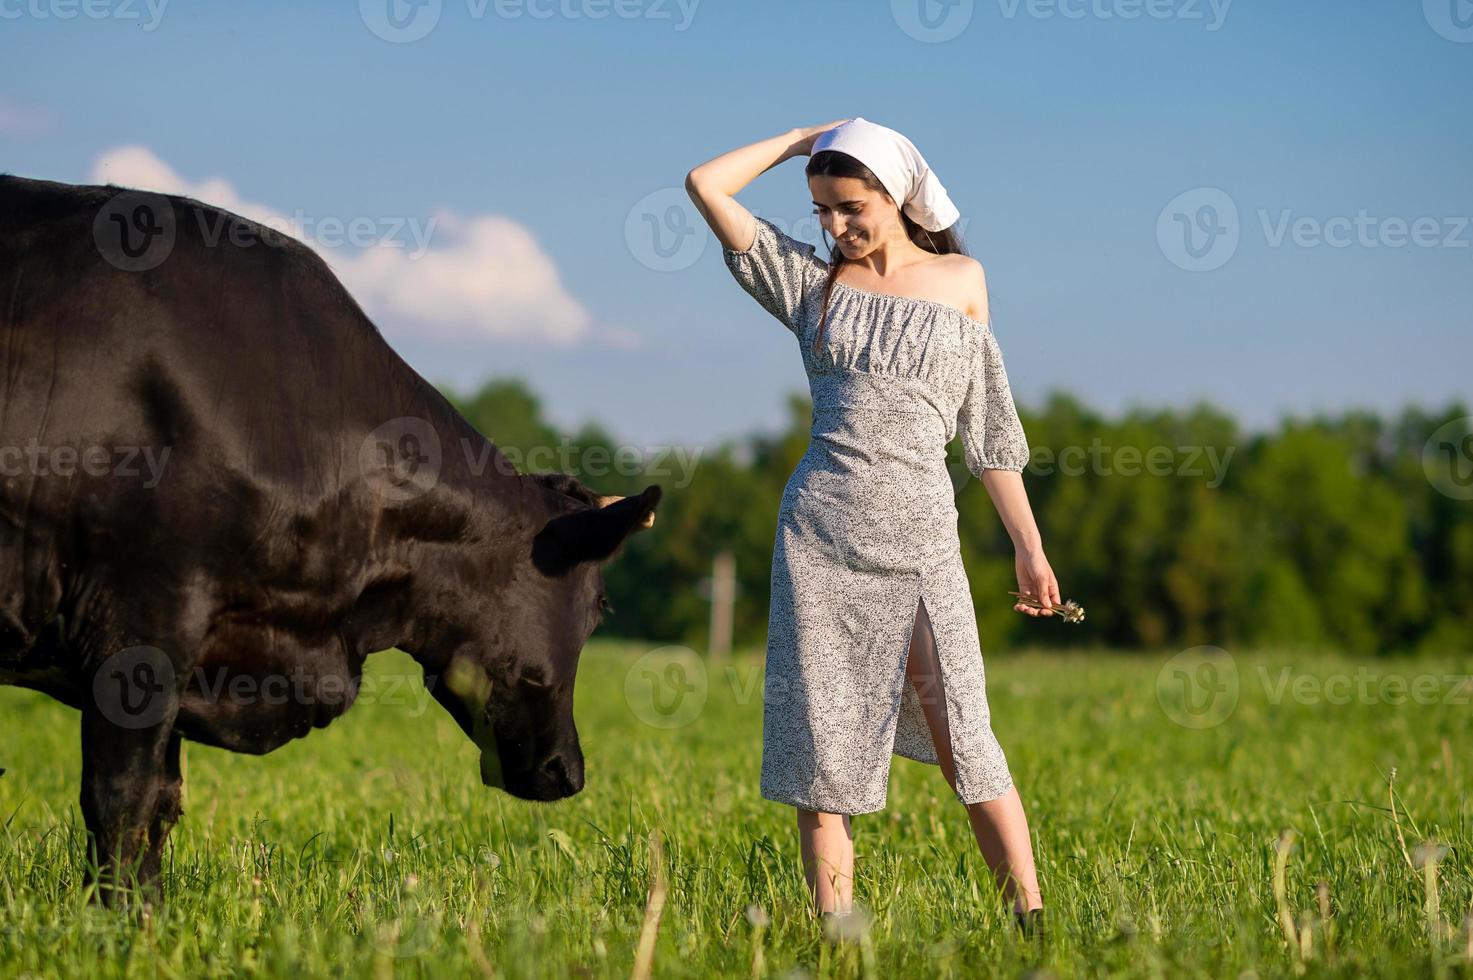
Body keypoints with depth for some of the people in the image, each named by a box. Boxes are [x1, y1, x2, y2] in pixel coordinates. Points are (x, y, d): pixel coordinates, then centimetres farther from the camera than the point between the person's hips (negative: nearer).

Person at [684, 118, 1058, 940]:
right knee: (821, 741, 0)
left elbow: (988, 430, 12)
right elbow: (706, 184, 4)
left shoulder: (960, 280, 9)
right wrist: (802, 140, 11)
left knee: (962, 735, -9)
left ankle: (1034, 925, -7)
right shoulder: (812, 279, 10)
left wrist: (1029, 547, 10)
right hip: (820, 528, 1)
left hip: (919, 532, -1)